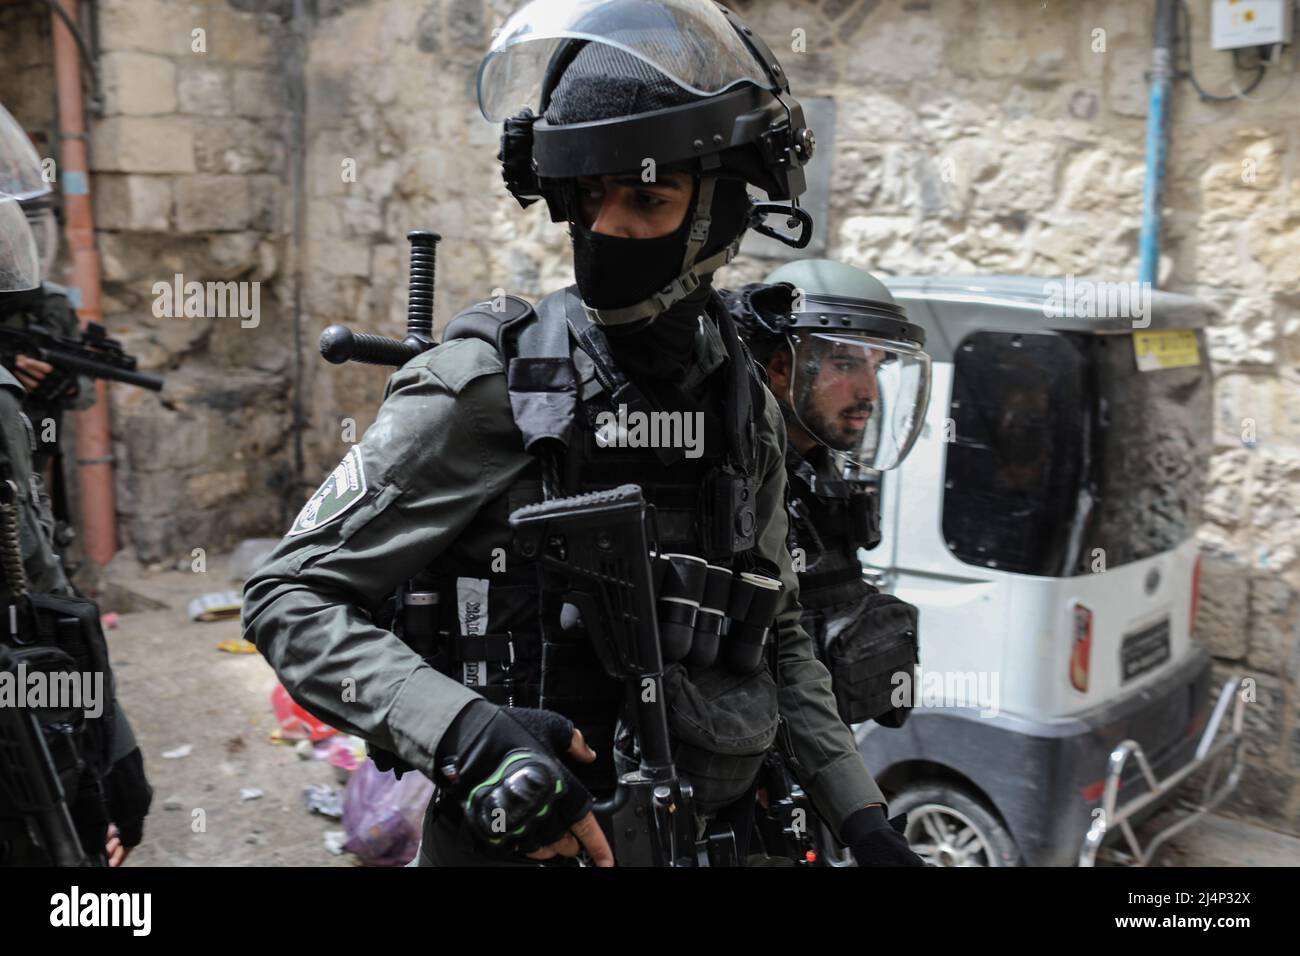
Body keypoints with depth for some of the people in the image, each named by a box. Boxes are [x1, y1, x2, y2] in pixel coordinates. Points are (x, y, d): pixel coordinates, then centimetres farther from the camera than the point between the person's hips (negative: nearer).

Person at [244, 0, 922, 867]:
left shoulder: (747, 409, 2)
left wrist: (865, 822, 9)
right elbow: (289, 595, -15)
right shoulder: (487, 383, -15)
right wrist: (463, 732, -29)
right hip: (520, 841, -5)